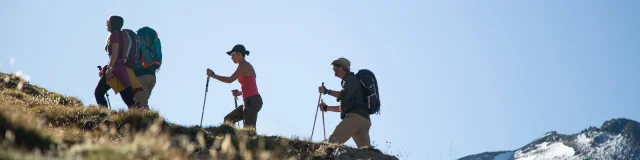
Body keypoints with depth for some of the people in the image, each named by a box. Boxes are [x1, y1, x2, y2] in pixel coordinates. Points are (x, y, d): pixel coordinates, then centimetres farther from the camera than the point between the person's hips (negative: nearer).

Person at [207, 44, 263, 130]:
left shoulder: (243, 65, -8)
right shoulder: (248, 66, 19)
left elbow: (230, 80, -16)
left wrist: (213, 75, -8)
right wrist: (240, 93, 11)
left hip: (252, 101, -10)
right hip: (251, 101, 10)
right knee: (228, 119, 12)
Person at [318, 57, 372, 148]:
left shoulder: (350, 79, 3)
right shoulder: (349, 80, 31)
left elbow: (344, 95, -17)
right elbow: (344, 107, 35)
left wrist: (327, 91, -7)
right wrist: (327, 108, 31)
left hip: (355, 117, -9)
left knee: (333, 141, -18)